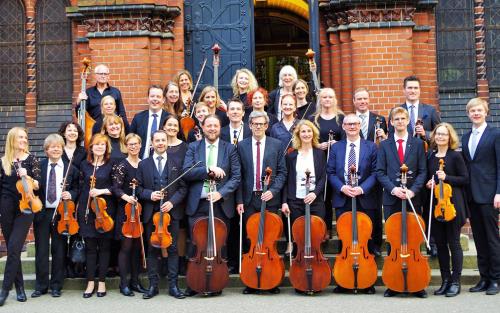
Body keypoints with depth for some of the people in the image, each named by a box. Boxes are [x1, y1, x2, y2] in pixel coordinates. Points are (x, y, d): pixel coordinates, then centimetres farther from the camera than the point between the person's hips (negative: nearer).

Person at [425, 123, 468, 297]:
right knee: (440, 243, 8)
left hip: (452, 204, -5)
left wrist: (446, 178, -17)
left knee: (453, 243, 0)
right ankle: (445, 280, 18)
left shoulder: (455, 156, -4)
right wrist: (428, 184, 0)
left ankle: (455, 282, 8)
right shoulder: (430, 157, 10)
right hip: (435, 205, 5)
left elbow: (465, 179, -5)